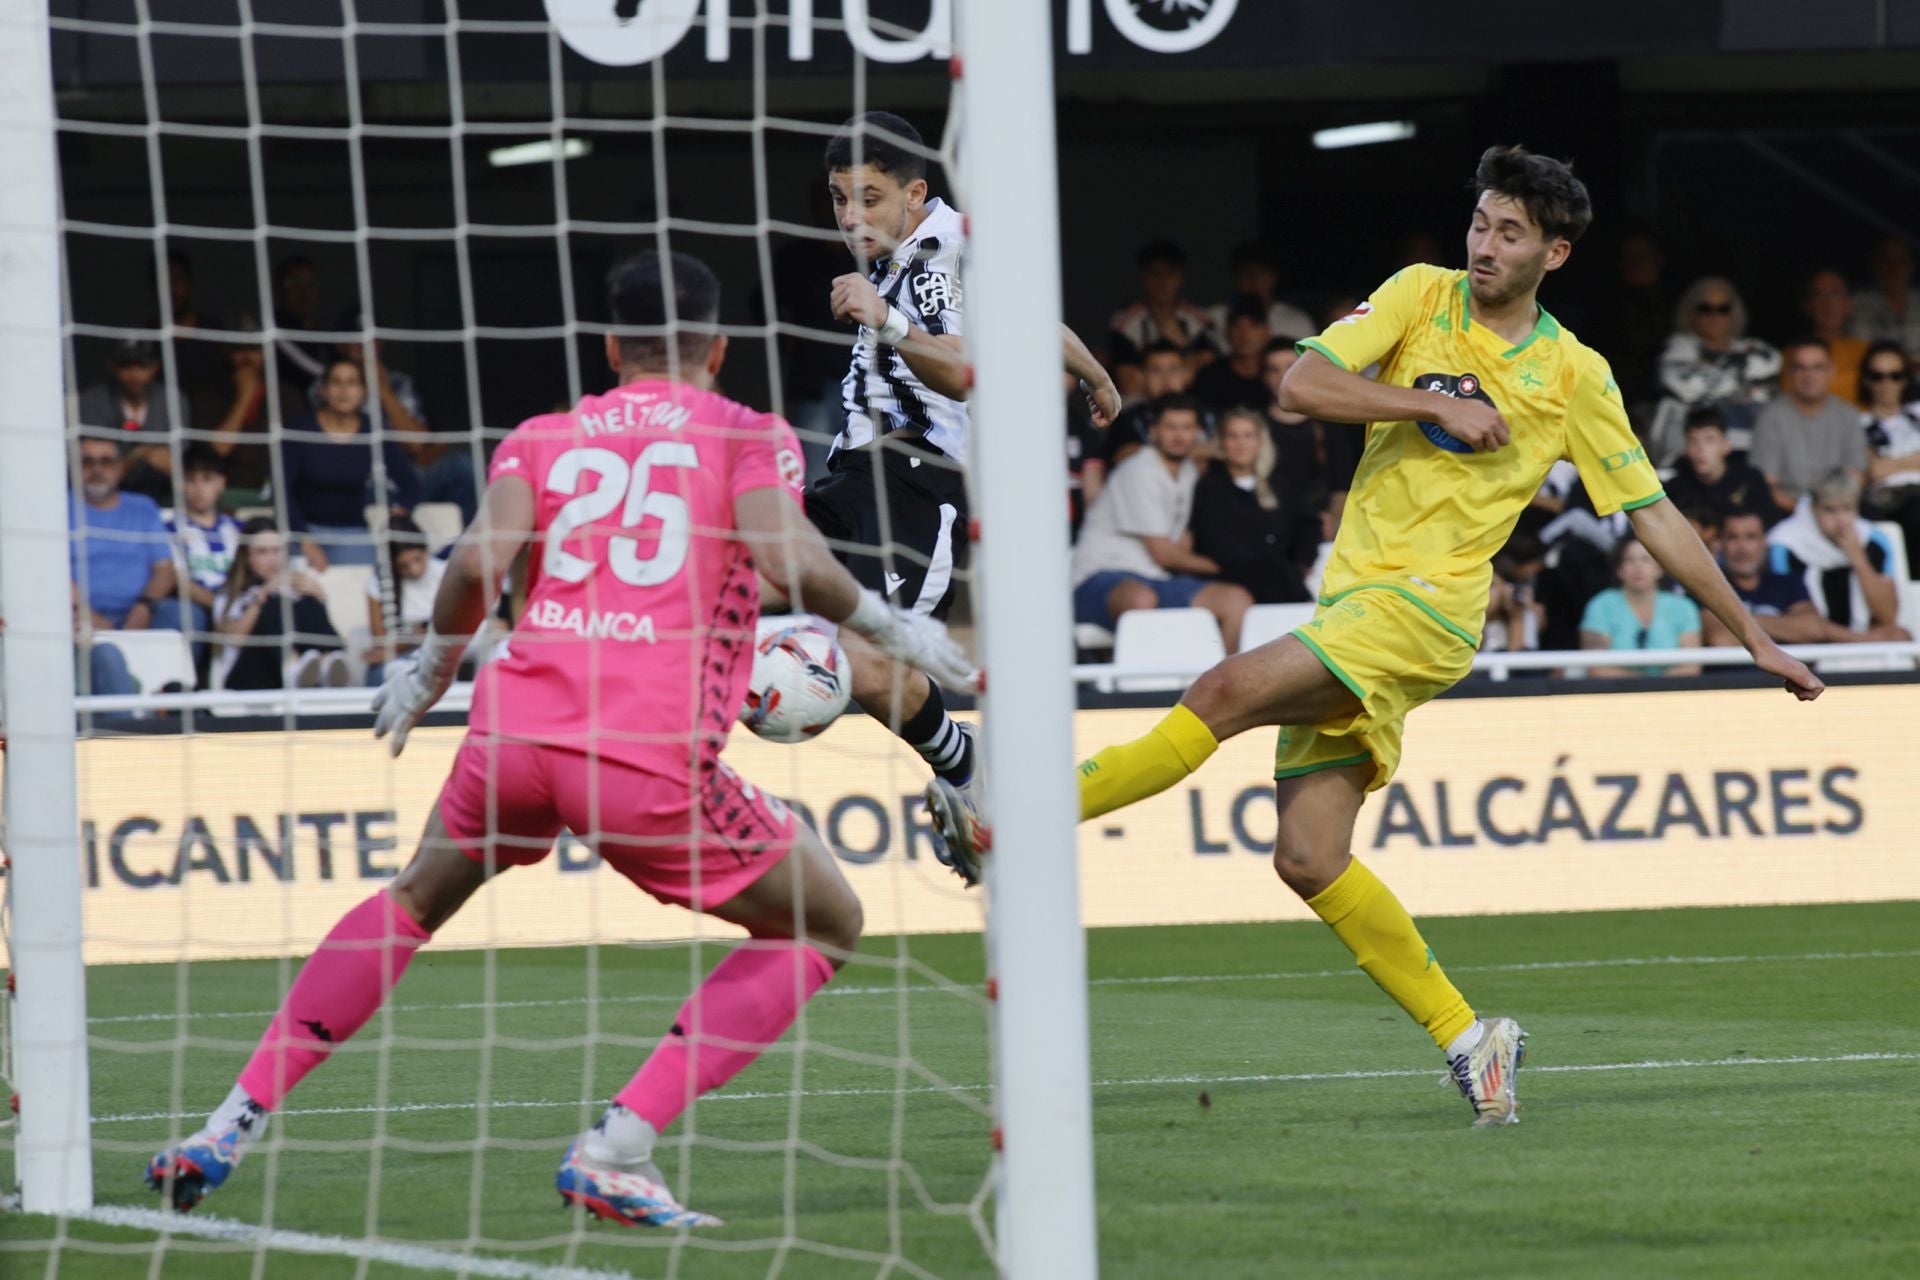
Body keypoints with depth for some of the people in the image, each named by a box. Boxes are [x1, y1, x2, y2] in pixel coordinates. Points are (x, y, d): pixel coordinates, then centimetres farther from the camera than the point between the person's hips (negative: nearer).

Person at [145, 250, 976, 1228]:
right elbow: (789, 560, -8)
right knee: (823, 923, 13)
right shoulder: (749, 435, 10)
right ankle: (617, 1148, -1)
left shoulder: (540, 438, 18)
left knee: (417, 898, 31)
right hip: (651, 752, -4)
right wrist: (892, 631, 7)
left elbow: (478, 563, 1)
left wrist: (431, 667, 18)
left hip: (515, 729, 4)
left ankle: (234, 1124, 23)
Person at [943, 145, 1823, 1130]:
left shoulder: (1575, 375, 6)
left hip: (1427, 605, -4)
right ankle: (1466, 1038, 6)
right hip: (1351, 598, 4)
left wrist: (1755, 639, 14)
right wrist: (1435, 404, -11)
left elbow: (1654, 514, 13)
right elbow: (1301, 385, -2)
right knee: (1309, 861, -4)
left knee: (1231, 690, -26)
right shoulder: (1423, 297, 10)